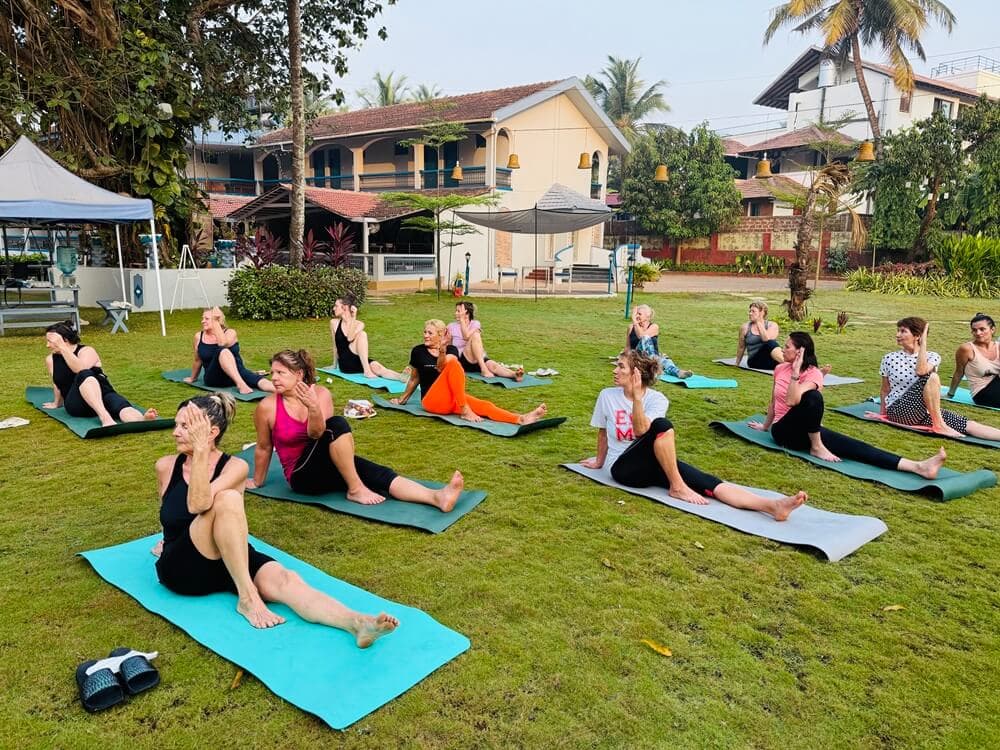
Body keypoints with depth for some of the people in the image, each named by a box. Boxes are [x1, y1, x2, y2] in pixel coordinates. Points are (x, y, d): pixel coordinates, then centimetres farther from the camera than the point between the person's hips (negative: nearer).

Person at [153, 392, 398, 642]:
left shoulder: (235, 467, -6)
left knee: (282, 579, -33)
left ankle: (358, 624, -54)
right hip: (181, 567, 0)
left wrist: (201, 448, -29)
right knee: (227, 499, -31)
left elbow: (199, 504, -26)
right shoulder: (165, 466, 2)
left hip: (232, 561, 0)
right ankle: (247, 597, -28)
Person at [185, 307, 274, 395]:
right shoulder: (199, 336, 8)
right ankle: (240, 384, -53)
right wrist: (193, 378, 31)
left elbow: (223, 344, -20)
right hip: (214, 378, 0)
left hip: (237, 373, 1)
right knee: (223, 351, -33)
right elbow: (198, 360, 20)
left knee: (256, 379, -34)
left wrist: (215, 322, -17)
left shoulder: (230, 333, 3)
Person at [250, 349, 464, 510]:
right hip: (303, 475, -3)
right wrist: (258, 482, 14)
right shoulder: (267, 407, -11)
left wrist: (314, 408, -41)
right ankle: (355, 489, -25)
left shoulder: (321, 394, -7)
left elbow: (316, 434, -21)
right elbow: (263, 448, 3)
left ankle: (438, 497, -42)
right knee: (337, 424, -30)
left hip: (330, 468, 3)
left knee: (378, 474, -24)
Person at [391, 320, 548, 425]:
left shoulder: (451, 350, 8)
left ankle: (521, 419, -46)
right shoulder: (418, 351, 4)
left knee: (485, 406, -25)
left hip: (452, 400, 3)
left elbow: (441, 369, -13)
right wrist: (402, 399, 25)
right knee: (454, 365, -29)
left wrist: (442, 349, -30)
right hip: (432, 401, -3)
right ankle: (465, 411, -31)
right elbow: (414, 379, 17)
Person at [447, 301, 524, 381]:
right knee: (475, 335, -27)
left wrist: (462, 319, -7)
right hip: (462, 360, -2)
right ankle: (483, 369, -41)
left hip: (479, 358, 2)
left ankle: (515, 374, -61)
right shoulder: (451, 326, 12)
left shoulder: (475, 324, 9)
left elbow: (467, 336, -12)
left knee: (491, 364, -32)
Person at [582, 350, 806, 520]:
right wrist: (600, 461, 26)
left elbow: (641, 430, -21)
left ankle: (772, 506, -41)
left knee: (704, 481, -25)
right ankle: (677, 487, -22)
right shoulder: (607, 396, 0)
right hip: (623, 467, -2)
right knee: (662, 426, -32)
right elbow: (602, 432, 15)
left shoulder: (656, 399, -2)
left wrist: (637, 396, -32)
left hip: (653, 465, 2)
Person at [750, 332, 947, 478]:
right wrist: (765, 425, 29)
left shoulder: (813, 374, -8)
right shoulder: (780, 369, 5)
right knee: (811, 398, -33)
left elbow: (792, 400, -27)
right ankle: (816, 448, -17)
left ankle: (917, 467, -37)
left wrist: (796, 371, -29)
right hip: (784, 431, 1)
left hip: (807, 430, 0)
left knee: (851, 445, -25)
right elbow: (774, 401, 19)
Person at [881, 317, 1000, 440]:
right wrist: (883, 415, 14)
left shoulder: (932, 357, 3)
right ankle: (939, 424, -23)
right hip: (898, 411, -3)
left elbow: (921, 371, -22)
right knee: (931, 376, -27)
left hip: (923, 412, 3)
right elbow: (885, 390, 10)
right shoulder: (889, 359, 2)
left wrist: (923, 342, -16)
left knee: (967, 424, -16)